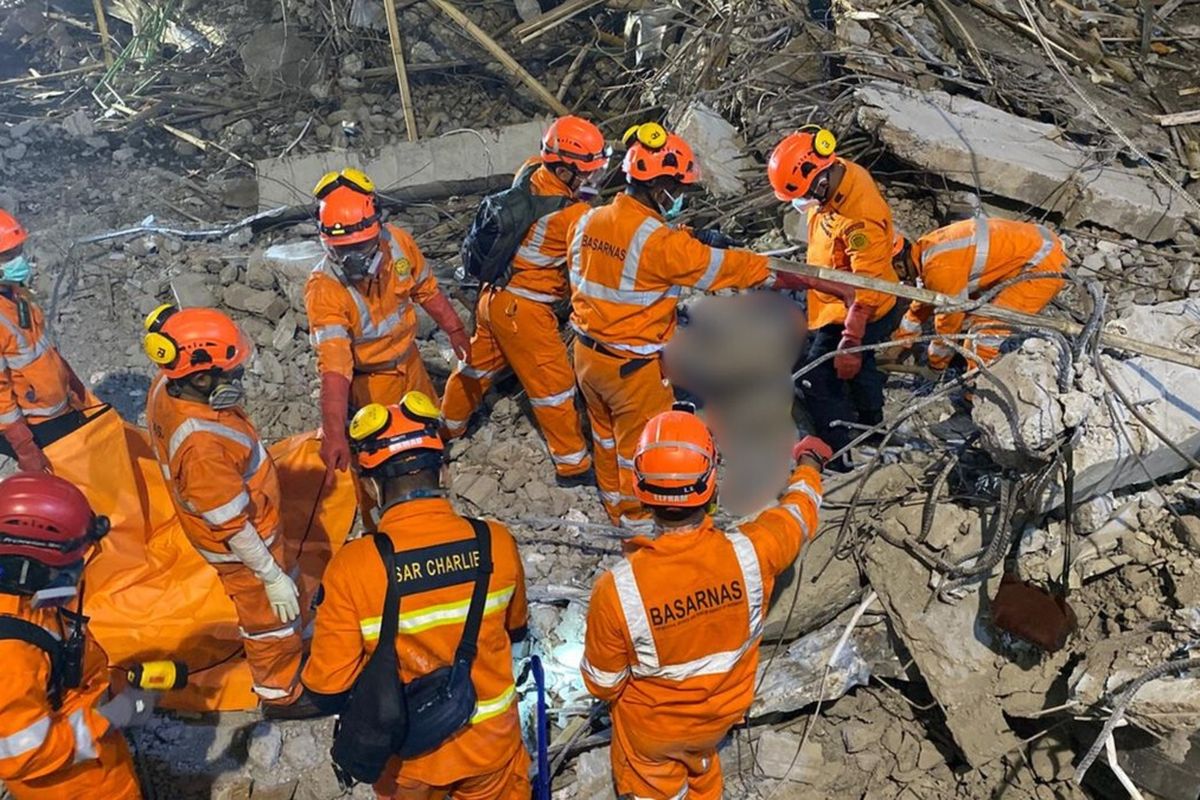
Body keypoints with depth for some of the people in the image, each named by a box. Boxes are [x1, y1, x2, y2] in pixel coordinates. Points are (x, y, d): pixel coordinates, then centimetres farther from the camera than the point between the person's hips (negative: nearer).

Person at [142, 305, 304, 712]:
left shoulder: (166, 385, -18)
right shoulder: (202, 447, -43)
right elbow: (233, 528, -30)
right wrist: (272, 577, -20)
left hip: (247, 520, 8)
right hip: (240, 545, -8)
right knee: (272, 616, 17)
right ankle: (280, 691, 42)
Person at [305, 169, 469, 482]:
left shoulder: (398, 242, -22)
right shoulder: (323, 289, -36)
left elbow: (426, 289, -1)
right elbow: (333, 364, -43)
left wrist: (455, 329, 8)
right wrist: (334, 433, -51)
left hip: (409, 359, 5)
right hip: (368, 380, -5)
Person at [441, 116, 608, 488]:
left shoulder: (530, 170, -5)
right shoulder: (569, 214, -27)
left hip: (495, 292, 8)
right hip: (523, 307, -8)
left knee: (479, 362, 26)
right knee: (553, 383, 4)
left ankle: (447, 426, 44)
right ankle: (573, 465, 15)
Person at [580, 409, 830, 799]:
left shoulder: (617, 590, -38)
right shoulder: (750, 553, -33)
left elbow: (603, 682, -20)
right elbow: (798, 512, -8)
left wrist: (613, 696, 5)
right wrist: (808, 463, 14)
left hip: (651, 727, -2)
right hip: (722, 713, 3)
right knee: (700, 765, 35)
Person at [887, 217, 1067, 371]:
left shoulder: (940, 268, -26)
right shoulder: (927, 247, 4)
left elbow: (950, 320, -14)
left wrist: (935, 366, 1)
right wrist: (900, 341, 25)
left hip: (1044, 266, -10)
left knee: (986, 331, -15)